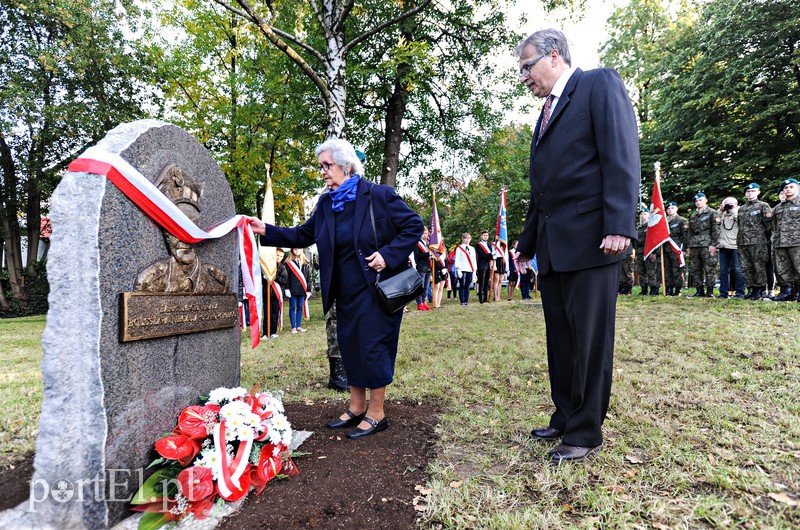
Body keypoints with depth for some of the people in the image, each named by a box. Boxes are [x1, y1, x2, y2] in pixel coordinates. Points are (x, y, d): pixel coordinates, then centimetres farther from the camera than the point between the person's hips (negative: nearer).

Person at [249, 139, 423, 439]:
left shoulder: (379, 196, -12)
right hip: (346, 293, 7)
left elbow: (414, 225, -9)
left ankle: (376, 414, 15)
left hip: (376, 290, -7)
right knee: (349, 347, 13)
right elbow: (303, 235, 12)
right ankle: (357, 408, 30)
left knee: (372, 348, -1)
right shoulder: (326, 204, 7)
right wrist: (266, 231, 0)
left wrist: (387, 255, -19)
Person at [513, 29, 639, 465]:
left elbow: (621, 155, -12)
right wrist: (527, 243, 23)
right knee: (560, 338, 12)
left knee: (589, 338, -1)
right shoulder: (547, 113, 24)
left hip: (588, 238, -8)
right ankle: (565, 418, 25)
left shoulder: (600, 83, 2)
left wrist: (619, 227, -22)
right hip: (552, 245, 8)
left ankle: (586, 433, 11)